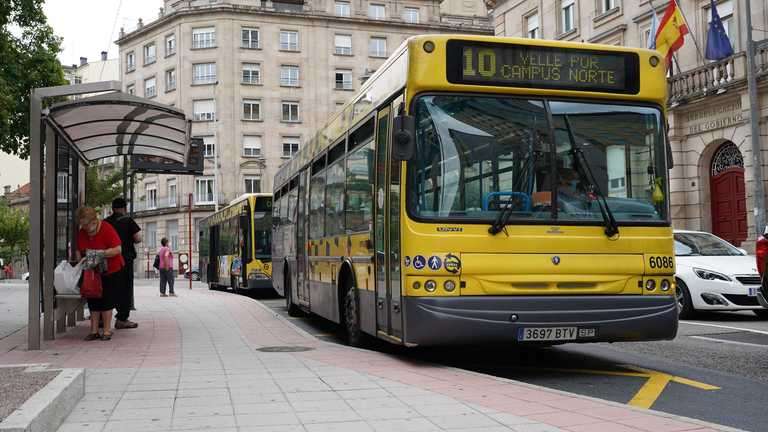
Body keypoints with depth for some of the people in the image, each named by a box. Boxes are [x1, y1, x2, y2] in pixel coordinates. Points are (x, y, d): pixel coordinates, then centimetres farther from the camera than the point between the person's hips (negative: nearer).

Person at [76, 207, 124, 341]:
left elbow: (118, 249, -22)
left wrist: (100, 253, -29)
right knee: (93, 301, 5)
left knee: (106, 301, -4)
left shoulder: (107, 229, -18)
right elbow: (79, 251, 11)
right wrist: (81, 259, -9)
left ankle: (107, 331, 3)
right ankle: (94, 331, 10)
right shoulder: (81, 233, 2)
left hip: (110, 271, -6)